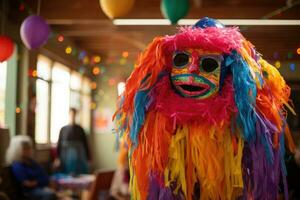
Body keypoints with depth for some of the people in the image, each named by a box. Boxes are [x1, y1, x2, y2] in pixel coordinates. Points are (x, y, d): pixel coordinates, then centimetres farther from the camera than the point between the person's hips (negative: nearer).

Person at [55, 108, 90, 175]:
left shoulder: (80, 129, 4)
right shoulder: (63, 129, 3)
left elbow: (85, 143, 6)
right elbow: (59, 144, 1)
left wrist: (88, 157, 4)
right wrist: (58, 158, -7)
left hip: (79, 157, 1)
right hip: (67, 157, 0)